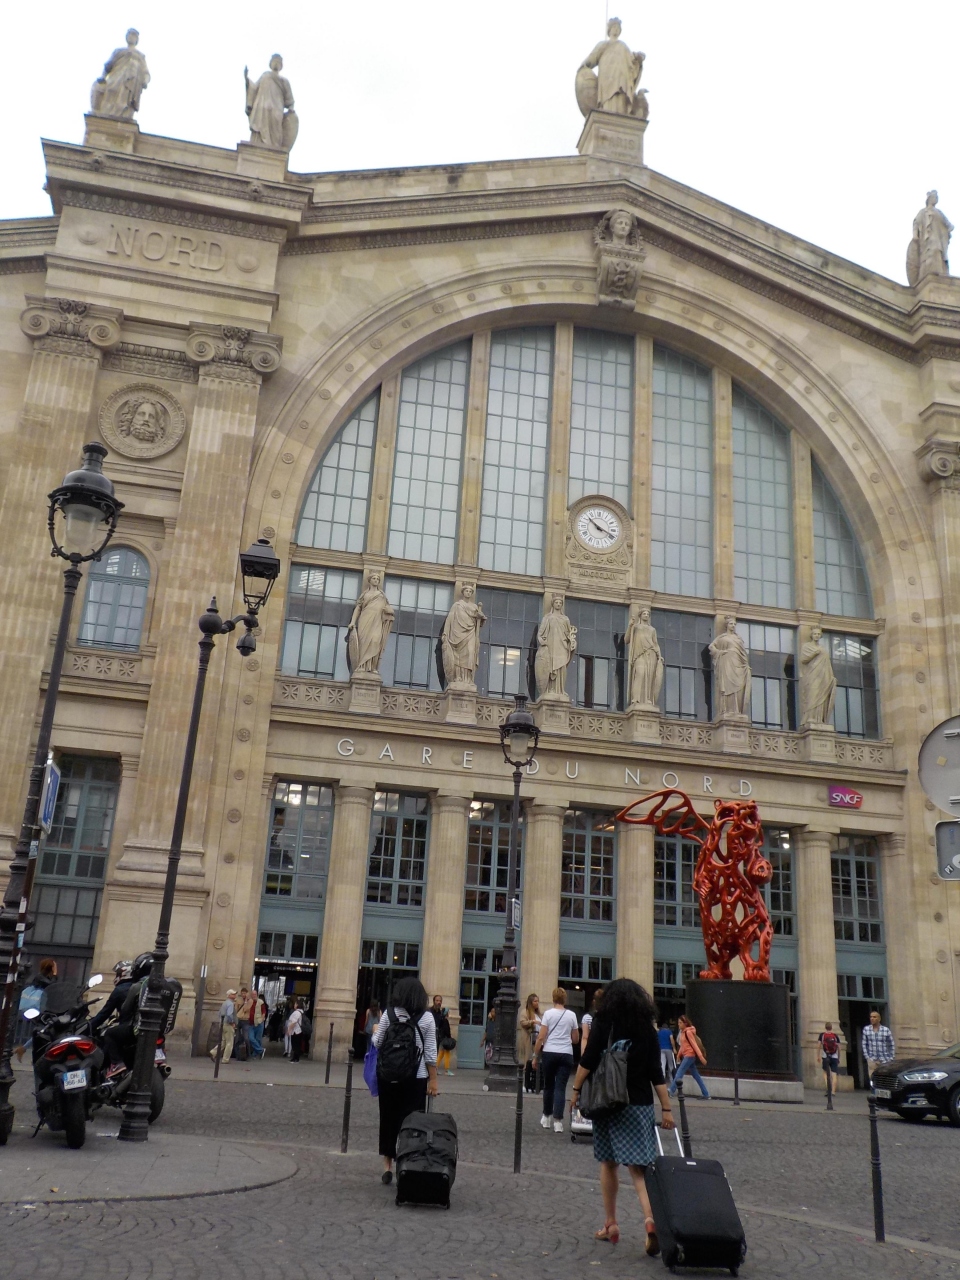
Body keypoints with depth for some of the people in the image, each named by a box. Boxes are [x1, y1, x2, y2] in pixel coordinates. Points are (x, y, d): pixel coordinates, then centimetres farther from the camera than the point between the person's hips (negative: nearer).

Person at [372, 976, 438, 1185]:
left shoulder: (390, 1013, -3)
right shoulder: (426, 1017, -4)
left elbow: (378, 1043, 2)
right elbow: (430, 1052, -4)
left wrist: (376, 1031, 22)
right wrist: (433, 1080, 0)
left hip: (389, 1076, 1)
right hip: (416, 1078, -1)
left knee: (388, 1119, 13)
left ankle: (387, 1166, 18)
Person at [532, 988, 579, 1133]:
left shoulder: (548, 1013, -2)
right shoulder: (571, 1015, 3)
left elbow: (541, 1037, -5)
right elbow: (575, 1039, 10)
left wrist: (535, 1056, 2)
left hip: (549, 1053, 0)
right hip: (566, 1054, 0)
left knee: (548, 1086, 15)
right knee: (560, 1088, 1)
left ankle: (546, 1118, 26)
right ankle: (557, 1121, -6)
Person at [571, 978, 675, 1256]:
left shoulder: (603, 1024, 0)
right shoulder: (647, 1029, 5)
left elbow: (587, 1061, -6)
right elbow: (656, 1073, 3)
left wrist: (576, 1090, 3)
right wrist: (666, 1108, 4)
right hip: (640, 1105, 1)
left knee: (608, 1164, 12)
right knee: (639, 1167, -2)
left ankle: (610, 1224, 17)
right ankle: (650, 1218, -23)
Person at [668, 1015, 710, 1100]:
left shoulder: (688, 1032, -12)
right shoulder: (683, 1032, 14)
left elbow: (694, 1044, -17)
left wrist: (701, 1057, -21)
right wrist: (679, 1055, 13)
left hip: (690, 1055, -9)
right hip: (686, 1056, 9)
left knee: (679, 1074, -8)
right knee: (696, 1076, 9)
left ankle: (671, 1092, -6)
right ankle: (706, 1095, 11)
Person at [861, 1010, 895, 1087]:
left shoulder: (886, 1030, 2)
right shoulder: (866, 1029, 5)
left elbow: (891, 1046, 7)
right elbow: (863, 1044, 8)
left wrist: (891, 1058, 2)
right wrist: (867, 1057, 1)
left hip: (884, 1060, 0)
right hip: (872, 1060, 1)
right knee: (872, 1078, -7)